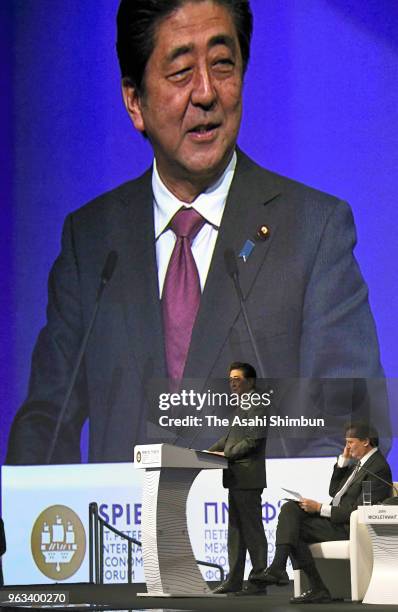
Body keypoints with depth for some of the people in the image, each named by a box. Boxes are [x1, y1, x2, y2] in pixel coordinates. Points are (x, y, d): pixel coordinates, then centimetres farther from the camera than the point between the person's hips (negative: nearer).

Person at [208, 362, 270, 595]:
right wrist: (211, 451, 9)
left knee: (252, 529, -6)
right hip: (237, 479, 10)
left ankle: (258, 580, -4)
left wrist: (226, 454, -16)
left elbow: (253, 441, -19)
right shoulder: (243, 406, 19)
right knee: (236, 530, 10)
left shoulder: (255, 406, -11)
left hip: (248, 477, -10)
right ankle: (234, 580, 13)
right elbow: (232, 437, 22)